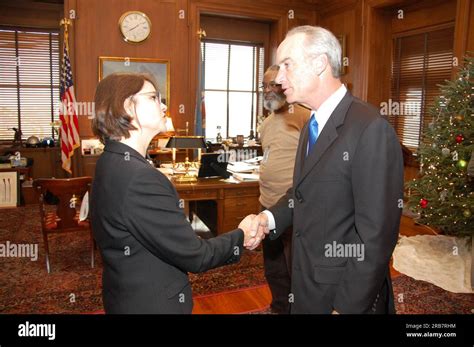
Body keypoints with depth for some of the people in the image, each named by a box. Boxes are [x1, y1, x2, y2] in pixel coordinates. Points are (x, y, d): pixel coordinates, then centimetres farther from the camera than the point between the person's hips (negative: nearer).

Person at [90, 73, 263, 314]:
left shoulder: (112, 165, 1)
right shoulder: (139, 179, -29)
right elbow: (194, 257, -22)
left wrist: (231, 239, 0)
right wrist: (240, 236, -6)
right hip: (152, 304, -9)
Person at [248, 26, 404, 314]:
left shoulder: (371, 129, -22)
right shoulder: (312, 126, 6)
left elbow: (377, 233, -23)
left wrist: (348, 307, -19)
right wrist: (271, 217, -4)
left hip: (346, 293, -7)